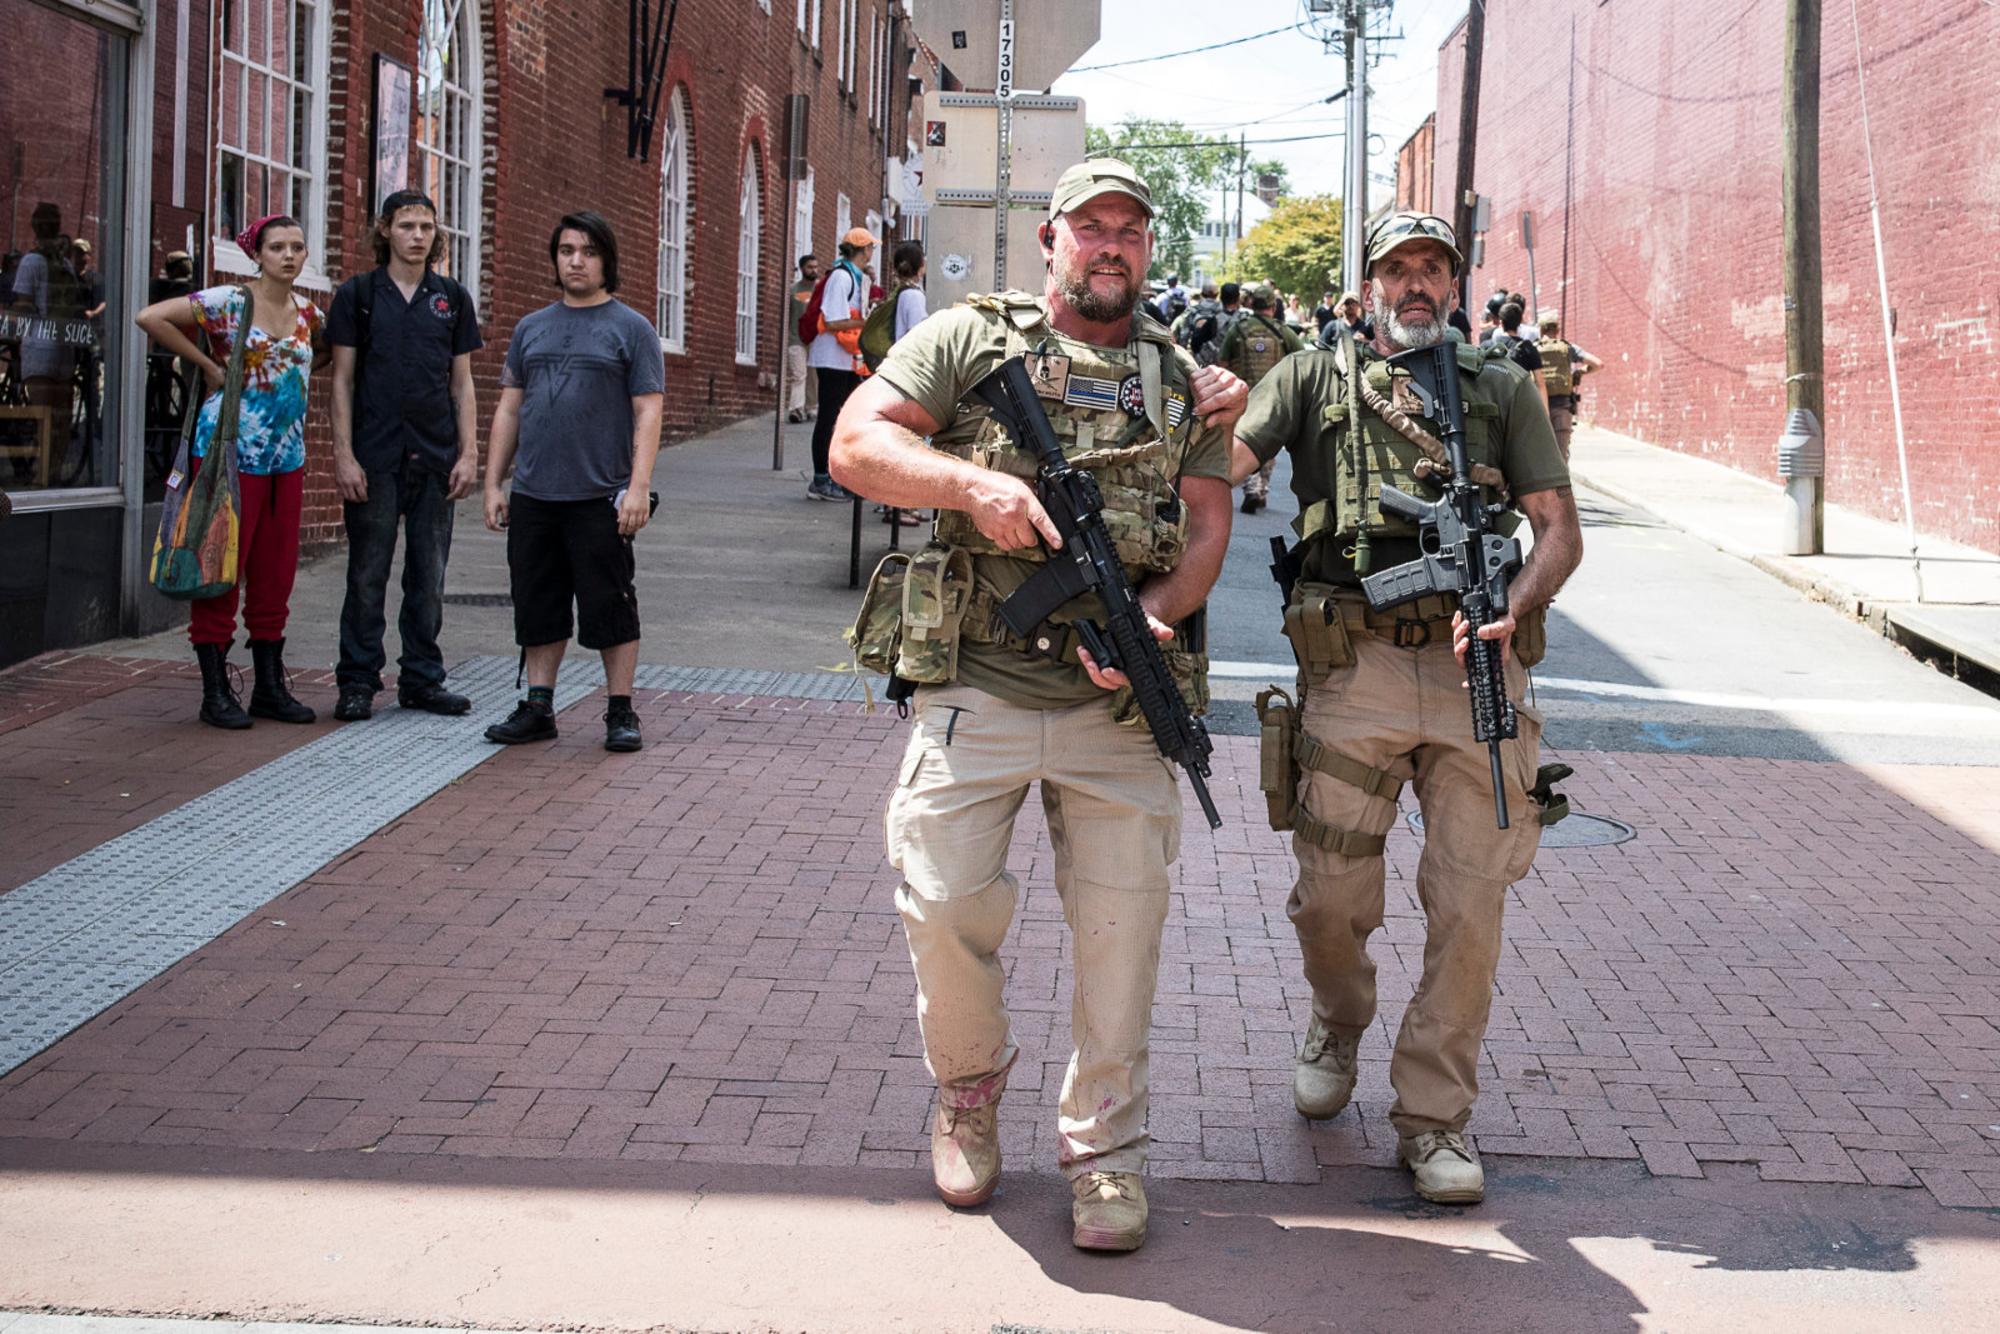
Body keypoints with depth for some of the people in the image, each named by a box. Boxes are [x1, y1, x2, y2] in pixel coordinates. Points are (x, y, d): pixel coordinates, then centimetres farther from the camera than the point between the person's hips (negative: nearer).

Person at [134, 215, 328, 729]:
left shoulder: (307, 312, 11)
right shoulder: (228, 302, -6)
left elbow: (328, 350, 32)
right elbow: (150, 318, -13)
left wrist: (294, 370, 13)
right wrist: (208, 364, -10)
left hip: (287, 458, 6)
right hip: (231, 451, -6)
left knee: (276, 574, 9)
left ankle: (270, 686, 17)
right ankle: (215, 691, 3)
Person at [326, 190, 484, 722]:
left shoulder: (452, 298, 10)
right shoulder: (358, 294, 2)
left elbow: (462, 383, 11)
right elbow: (342, 379, 1)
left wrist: (468, 453, 2)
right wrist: (343, 454, -7)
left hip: (436, 458, 3)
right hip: (373, 458, -3)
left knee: (428, 577, 7)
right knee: (367, 574, 1)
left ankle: (422, 679, 16)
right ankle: (358, 682, 8)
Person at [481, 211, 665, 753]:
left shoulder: (631, 328, 2)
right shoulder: (531, 329, 15)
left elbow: (648, 413, -4)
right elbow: (508, 410, 17)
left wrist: (638, 487, -14)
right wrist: (493, 484, 10)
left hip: (600, 499, -4)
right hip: (533, 496, 4)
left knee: (611, 606, -1)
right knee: (539, 608, 8)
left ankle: (621, 712, 7)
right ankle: (538, 708, 16)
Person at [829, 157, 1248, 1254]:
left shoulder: (1185, 380, 15)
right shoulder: (968, 338, 7)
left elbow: (1206, 528, 7)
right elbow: (856, 445, -2)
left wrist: (1155, 618, -13)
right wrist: (973, 482, -18)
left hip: (1117, 700, 2)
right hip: (976, 682, -2)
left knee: (1121, 924, 2)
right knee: (944, 902, -5)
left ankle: (1103, 1148, 17)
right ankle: (969, 1084, 25)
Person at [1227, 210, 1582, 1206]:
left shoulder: (1503, 390, 17)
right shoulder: (1312, 380, 15)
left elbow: (1559, 528, 8)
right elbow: (1218, 469, 2)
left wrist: (1515, 610, -11)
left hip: (1477, 669, 1)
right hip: (1355, 667, -1)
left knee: (1468, 907, -2)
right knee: (1332, 898, 1)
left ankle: (1434, 1114, 11)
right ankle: (1337, 1026, 34)